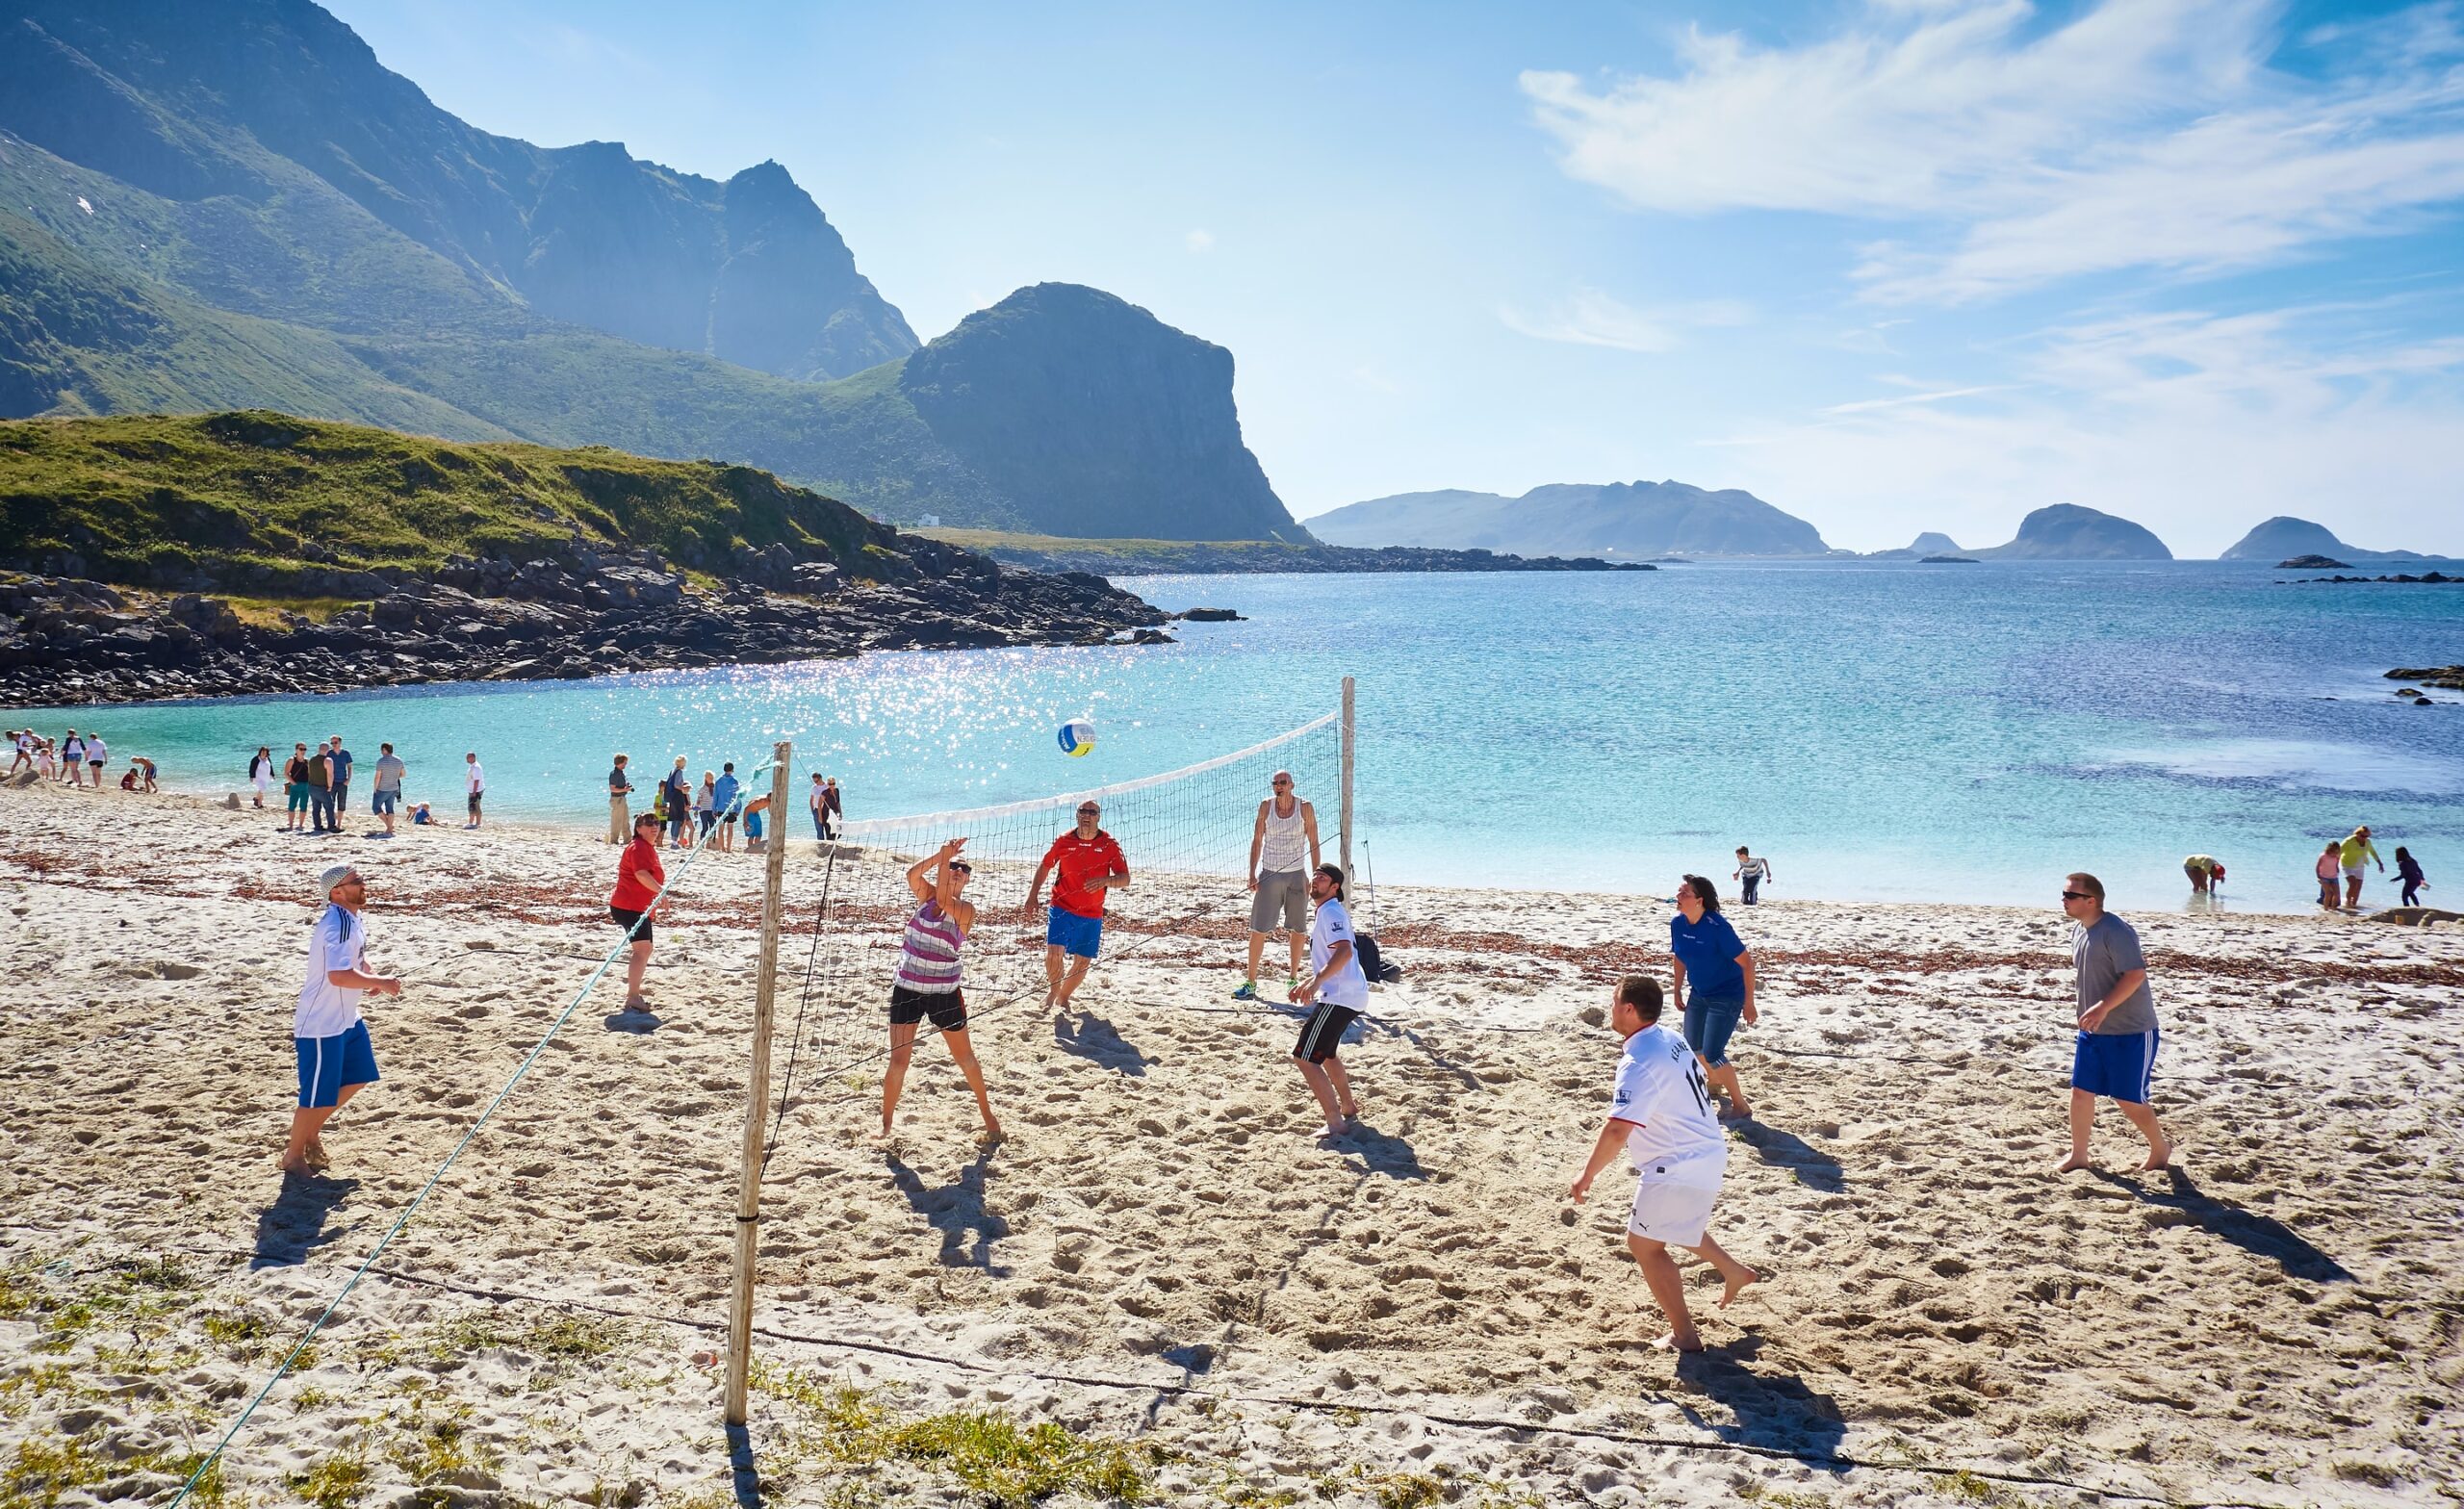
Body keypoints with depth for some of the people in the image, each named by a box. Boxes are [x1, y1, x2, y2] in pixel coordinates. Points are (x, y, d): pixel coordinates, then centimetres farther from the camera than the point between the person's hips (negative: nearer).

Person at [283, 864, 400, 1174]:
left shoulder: (354, 918, 6)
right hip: (321, 1025, -10)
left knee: (356, 1077, 19)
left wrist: (374, 980, 3)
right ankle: (293, 1155, 21)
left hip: (347, 1018, 10)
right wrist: (379, 983, -24)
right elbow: (338, 975, -36)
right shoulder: (338, 924, -25)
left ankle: (312, 1133, 36)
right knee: (319, 1093, 2)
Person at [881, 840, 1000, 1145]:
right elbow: (912, 874, -16)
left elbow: (943, 898, -29)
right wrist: (942, 855, -25)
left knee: (965, 1057, 10)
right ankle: (885, 1123, 17)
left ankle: (987, 1113, 27)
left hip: (945, 993, -3)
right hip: (907, 989, 3)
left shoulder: (965, 909, -10)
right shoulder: (928, 894, 3)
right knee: (899, 1059, 3)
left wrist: (946, 859, -27)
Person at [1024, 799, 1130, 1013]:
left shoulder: (1109, 844, -5)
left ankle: (1063, 998, 31)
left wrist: (1105, 881, -29)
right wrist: (1032, 898, 6)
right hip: (1062, 907, -1)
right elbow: (1044, 867, 11)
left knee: (1082, 962, 6)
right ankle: (1053, 988, 15)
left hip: (1092, 915, 1)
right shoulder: (1064, 841, -2)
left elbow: (1125, 878, -7)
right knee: (1053, 953, -16)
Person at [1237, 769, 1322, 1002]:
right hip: (1269, 875, 0)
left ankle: (1293, 979, 22)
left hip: (1296, 875, 0)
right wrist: (1252, 874, -1)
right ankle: (1250, 983, 1)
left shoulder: (1305, 807, -4)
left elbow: (1313, 843, 0)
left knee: (1298, 930, 7)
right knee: (1258, 930, -4)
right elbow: (1257, 840, 5)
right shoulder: (1266, 806, 0)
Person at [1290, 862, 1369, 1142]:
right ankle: (1348, 1108, 41)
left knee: (1304, 1058, -12)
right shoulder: (1330, 911, 19)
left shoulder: (1331, 911, -14)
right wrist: (1311, 982, 32)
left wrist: (1317, 980, -38)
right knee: (1325, 1051, 30)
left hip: (1339, 998, -11)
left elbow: (1344, 951, -30)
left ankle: (1336, 1125, -14)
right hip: (1352, 994, 11)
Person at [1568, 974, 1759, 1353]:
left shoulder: (1639, 1062, -26)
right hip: (1707, 1152, 10)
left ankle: (1684, 1335, 7)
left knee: (1644, 1244, 2)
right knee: (1677, 1225, 32)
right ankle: (1734, 1271, 45)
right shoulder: (1669, 1039, 3)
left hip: (1679, 1168, -10)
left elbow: (1618, 1130, -32)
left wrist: (1587, 1174, -22)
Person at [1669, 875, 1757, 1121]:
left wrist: (1749, 1003, -19)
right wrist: (1678, 991, 16)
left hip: (1727, 996, -7)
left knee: (1711, 1054, -13)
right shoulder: (1677, 924, -7)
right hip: (1699, 994, 7)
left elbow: (1746, 962, -21)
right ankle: (1715, 1084, 46)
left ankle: (1741, 1106, 4)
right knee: (1693, 1047, 16)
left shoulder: (1717, 926, -27)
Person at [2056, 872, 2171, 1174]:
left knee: (2128, 1100, 2)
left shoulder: (2115, 932, -21)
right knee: (2080, 1092, 7)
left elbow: (2136, 974, -27)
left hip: (2131, 1032, -8)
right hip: (2093, 1031, 8)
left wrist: (2103, 1007, -30)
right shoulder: (2078, 930, 7)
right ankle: (2078, 1155, 20)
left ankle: (2161, 1148, 26)